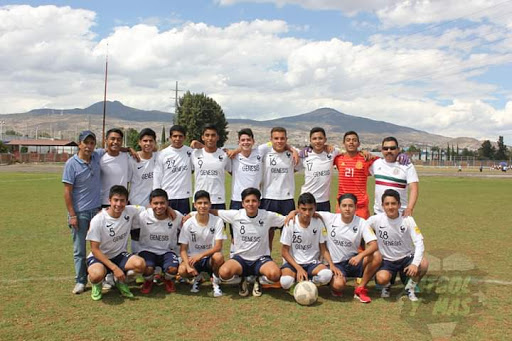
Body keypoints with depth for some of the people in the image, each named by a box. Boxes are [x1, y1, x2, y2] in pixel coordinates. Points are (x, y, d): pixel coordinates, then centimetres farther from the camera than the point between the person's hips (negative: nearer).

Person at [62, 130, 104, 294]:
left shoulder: (98, 156, 1)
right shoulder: (72, 163, -10)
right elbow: (67, 191, -10)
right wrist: (72, 215, -12)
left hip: (97, 209, 4)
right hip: (79, 213, -4)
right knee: (79, 249, 5)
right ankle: (80, 281, 16)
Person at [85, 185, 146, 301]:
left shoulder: (130, 212, -10)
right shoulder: (98, 220, -20)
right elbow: (95, 249, -16)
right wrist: (114, 268, -24)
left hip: (120, 255, 4)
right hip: (99, 256, -3)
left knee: (141, 264, -27)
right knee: (97, 274, -37)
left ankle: (120, 281, 6)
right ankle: (96, 284, 3)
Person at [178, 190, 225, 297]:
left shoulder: (217, 221, -10)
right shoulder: (188, 224, -7)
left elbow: (218, 247, -15)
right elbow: (183, 249, -7)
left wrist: (200, 255, -29)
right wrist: (188, 266, -25)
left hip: (210, 257, -1)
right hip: (193, 258, 1)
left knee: (218, 256, -35)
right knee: (182, 270, -30)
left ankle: (215, 281, -3)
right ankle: (197, 277, 9)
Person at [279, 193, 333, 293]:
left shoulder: (318, 223, -3)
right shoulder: (290, 224, -9)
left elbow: (323, 249, 4)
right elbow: (284, 252, -6)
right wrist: (298, 268, -18)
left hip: (312, 263, 2)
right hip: (293, 262, -1)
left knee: (327, 275, -32)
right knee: (286, 282, -34)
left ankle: (304, 281, -5)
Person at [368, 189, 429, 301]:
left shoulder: (407, 220, -12)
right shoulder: (376, 219, -12)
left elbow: (419, 243, -18)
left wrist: (415, 263, -34)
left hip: (406, 257, 1)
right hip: (387, 260, -1)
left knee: (423, 263, -31)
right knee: (382, 278, -33)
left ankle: (410, 288, 1)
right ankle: (386, 286, 9)